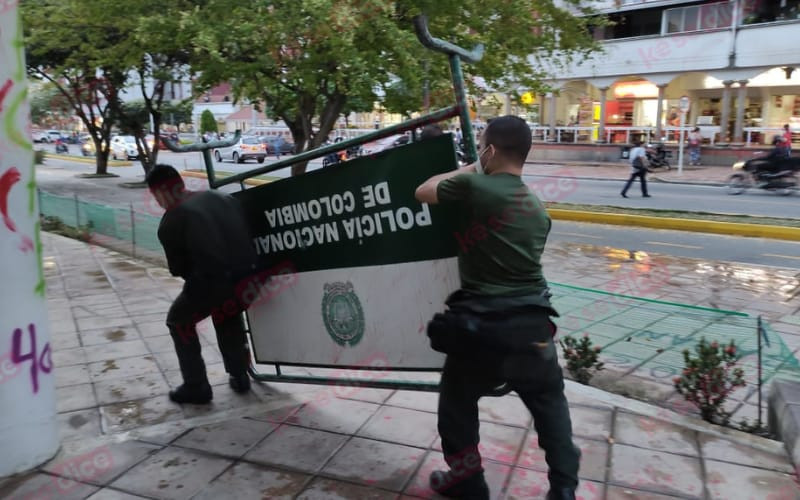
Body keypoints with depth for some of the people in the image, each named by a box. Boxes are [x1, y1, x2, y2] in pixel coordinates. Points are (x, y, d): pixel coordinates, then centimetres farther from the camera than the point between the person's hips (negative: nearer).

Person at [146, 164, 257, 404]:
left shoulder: (170, 221, 1)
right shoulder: (223, 198, 16)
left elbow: (178, 268, 5)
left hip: (213, 283, -5)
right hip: (247, 278, 6)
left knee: (178, 321, 22)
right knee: (228, 317, 35)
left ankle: (196, 387, 21)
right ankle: (239, 377, 37)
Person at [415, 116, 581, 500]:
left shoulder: (475, 188, -9)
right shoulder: (538, 208, 12)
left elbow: (423, 192, 7)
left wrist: (460, 172, 19)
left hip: (482, 324, -5)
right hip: (534, 323, 5)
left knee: (456, 399, 19)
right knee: (550, 403, 24)